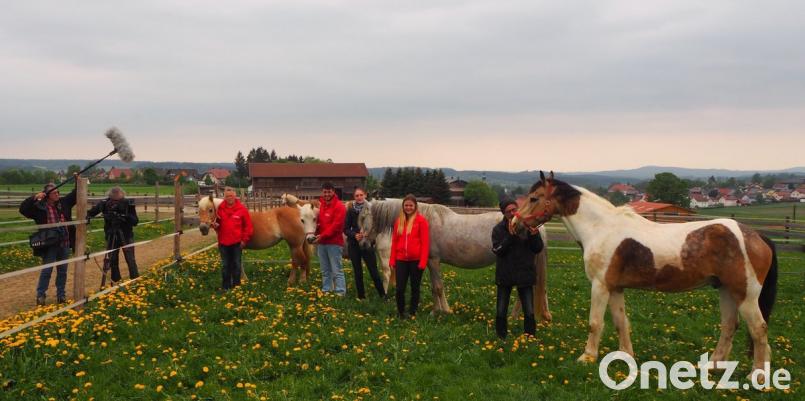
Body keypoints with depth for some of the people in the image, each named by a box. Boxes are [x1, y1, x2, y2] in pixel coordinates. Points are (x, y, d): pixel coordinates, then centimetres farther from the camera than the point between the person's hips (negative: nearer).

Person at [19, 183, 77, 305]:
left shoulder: (64, 203, 4)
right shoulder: (39, 206, -8)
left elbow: (75, 194, 12)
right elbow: (23, 209, -16)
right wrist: (34, 198, -24)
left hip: (64, 244, 4)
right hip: (50, 245, -4)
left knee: (62, 271, 12)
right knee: (46, 271, 2)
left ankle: (61, 295, 22)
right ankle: (40, 295, 13)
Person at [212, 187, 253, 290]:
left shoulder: (241, 209, -5)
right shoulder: (220, 209, 1)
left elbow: (248, 226, -2)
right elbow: (217, 224, 12)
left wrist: (244, 240, -6)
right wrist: (215, 225, -11)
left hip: (237, 243, -2)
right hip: (223, 243, 2)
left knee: (236, 265, 8)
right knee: (226, 265, 9)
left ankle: (236, 285, 18)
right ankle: (225, 286, 17)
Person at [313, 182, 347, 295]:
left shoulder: (339, 206, -8)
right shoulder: (320, 205, 13)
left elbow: (336, 226, -16)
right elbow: (317, 221, 18)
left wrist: (323, 235, -20)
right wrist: (316, 233, -4)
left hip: (334, 243, -7)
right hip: (321, 242, 7)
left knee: (337, 270, -7)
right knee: (325, 270, 13)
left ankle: (340, 293, -6)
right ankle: (326, 290, 20)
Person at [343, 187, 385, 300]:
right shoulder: (351, 210, 1)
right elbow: (346, 229, 2)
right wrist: (354, 235, -16)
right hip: (354, 245, 2)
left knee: (373, 271, -4)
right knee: (358, 272, 8)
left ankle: (383, 295, 3)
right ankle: (361, 296, 17)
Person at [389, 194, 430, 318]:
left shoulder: (421, 221, -6)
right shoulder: (399, 221, 7)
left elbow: (425, 243, -9)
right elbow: (394, 241, 9)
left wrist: (423, 262, -14)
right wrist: (392, 260, 4)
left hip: (416, 260, -3)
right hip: (401, 260, 3)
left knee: (415, 288, 9)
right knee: (400, 289, 0)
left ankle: (413, 313, 22)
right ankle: (400, 312, 19)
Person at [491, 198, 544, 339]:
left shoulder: (528, 226, -3)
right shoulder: (498, 229, -4)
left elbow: (538, 249, 0)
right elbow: (497, 250, -15)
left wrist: (534, 236, -20)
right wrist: (510, 236, -24)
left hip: (525, 274, 0)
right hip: (505, 275, 0)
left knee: (529, 313, -1)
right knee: (501, 313, 7)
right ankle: (501, 339, 24)